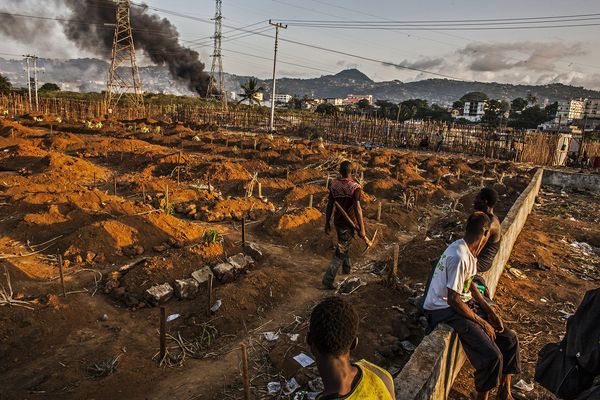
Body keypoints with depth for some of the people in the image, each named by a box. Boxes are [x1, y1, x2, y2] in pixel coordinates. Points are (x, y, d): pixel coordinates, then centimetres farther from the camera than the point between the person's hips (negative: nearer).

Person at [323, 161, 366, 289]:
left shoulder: (334, 185, -2)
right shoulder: (355, 187, -17)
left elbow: (329, 206, 2)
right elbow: (357, 208, -21)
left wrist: (327, 223, 12)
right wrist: (361, 229, -17)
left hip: (337, 221, 5)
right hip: (349, 223, -5)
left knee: (344, 244, 29)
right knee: (341, 252, 0)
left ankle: (346, 268, 46)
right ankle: (328, 279, -4)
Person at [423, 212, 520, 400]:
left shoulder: (468, 250, 2)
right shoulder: (459, 257, -28)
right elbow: (453, 300, -25)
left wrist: (491, 312, 6)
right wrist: (482, 323, -15)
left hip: (464, 301, 10)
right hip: (445, 310, -10)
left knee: (509, 339, 6)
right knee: (491, 355, -18)